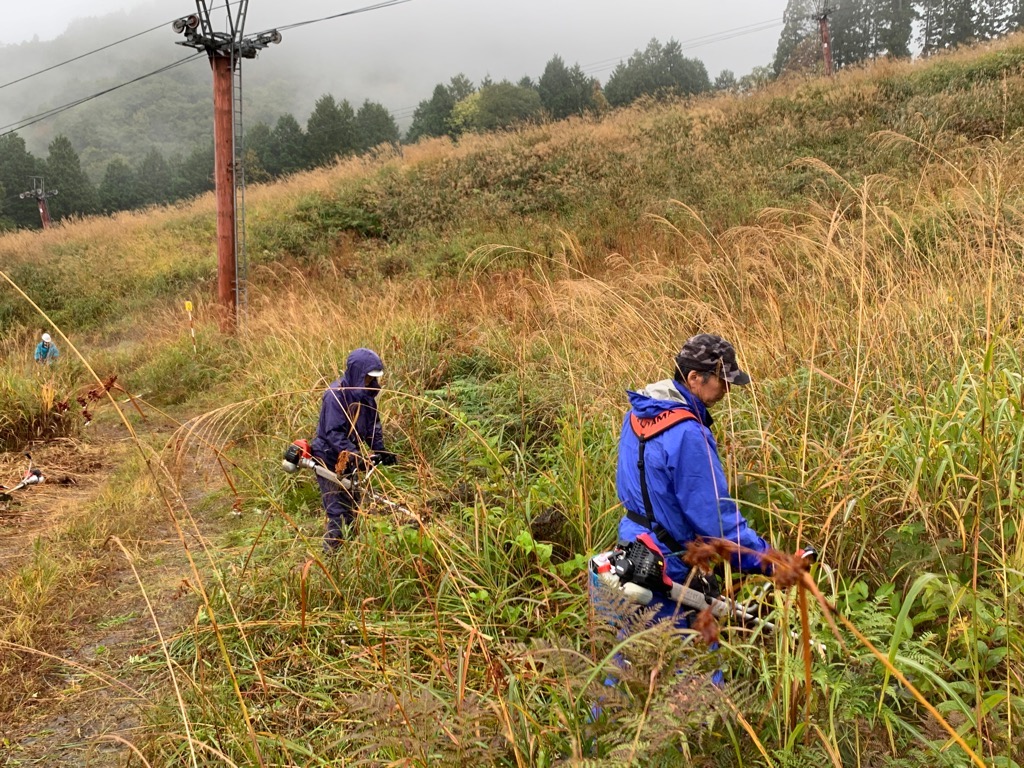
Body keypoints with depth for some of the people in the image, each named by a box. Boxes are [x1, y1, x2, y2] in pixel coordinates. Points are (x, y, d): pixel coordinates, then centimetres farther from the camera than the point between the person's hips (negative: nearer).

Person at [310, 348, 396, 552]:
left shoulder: (365, 394, 2)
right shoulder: (336, 395, -23)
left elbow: (373, 425, 7)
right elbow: (333, 433, -28)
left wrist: (380, 451, -8)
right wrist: (356, 456, -36)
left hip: (347, 460, 9)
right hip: (329, 460, -8)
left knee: (352, 507, 16)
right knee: (338, 512, -7)